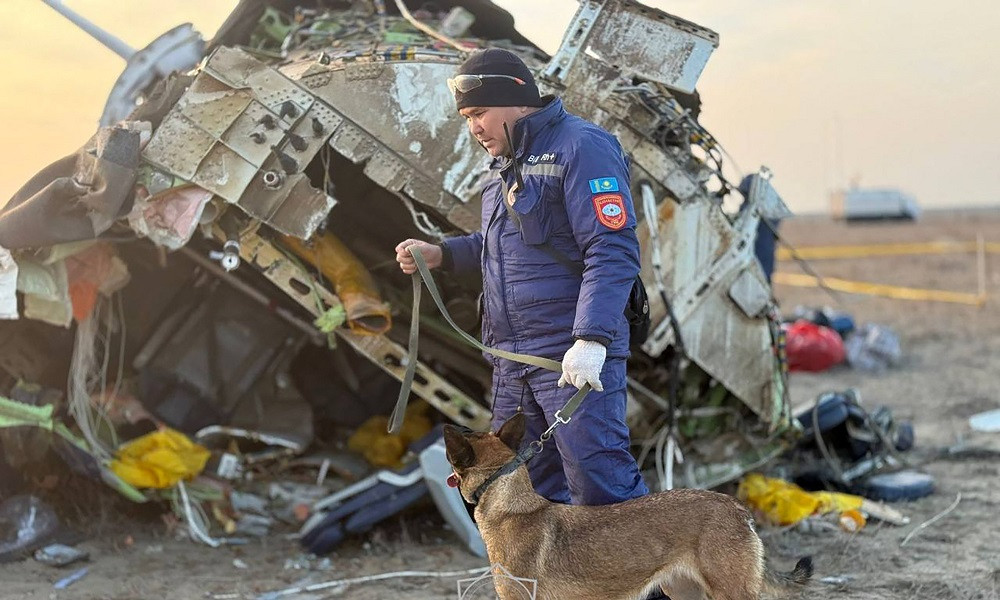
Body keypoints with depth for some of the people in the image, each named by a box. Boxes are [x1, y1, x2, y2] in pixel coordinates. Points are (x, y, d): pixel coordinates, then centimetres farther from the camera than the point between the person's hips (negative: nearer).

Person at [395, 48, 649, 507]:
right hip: (512, 357, 9)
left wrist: (591, 340, -27)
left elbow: (613, 251, -18)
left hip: (575, 355, -9)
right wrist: (441, 255, 14)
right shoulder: (508, 160, 19)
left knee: (600, 485, -13)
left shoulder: (581, 147, -10)